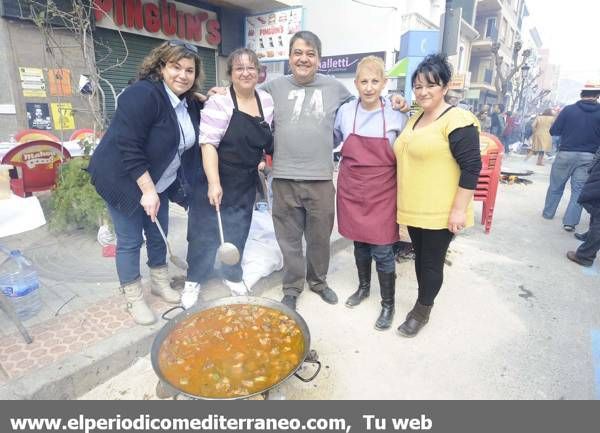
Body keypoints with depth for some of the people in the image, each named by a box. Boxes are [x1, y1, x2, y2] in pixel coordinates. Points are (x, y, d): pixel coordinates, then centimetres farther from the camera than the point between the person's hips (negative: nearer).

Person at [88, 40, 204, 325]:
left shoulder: (189, 104, 2)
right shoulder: (143, 94, -23)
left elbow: (189, 146, 9)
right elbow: (128, 147, -27)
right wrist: (147, 190, -27)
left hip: (159, 181, 7)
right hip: (125, 181, -7)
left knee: (159, 235, 16)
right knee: (130, 240, 2)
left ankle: (160, 283, 36)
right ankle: (133, 299, 19)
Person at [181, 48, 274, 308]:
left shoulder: (267, 101, 4)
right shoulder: (219, 103, -15)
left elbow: (269, 139, 19)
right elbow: (208, 144, -21)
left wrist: (264, 159, 9)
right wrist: (214, 183, -28)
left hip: (246, 184, 5)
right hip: (215, 180, -5)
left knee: (238, 233, 15)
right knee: (205, 232, 5)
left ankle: (233, 276, 34)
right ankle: (193, 282, 23)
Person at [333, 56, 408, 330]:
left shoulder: (397, 116, -5)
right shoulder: (345, 112, 0)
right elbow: (332, 141, 16)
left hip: (382, 193, -2)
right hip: (352, 190, 3)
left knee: (382, 251, 0)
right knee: (359, 242, 17)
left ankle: (388, 304, 21)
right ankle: (363, 286, 41)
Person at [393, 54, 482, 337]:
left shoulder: (457, 121, -14)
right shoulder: (414, 119, 11)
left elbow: (471, 167, -18)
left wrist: (459, 210, -20)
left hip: (440, 213, -7)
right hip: (414, 209, 8)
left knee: (432, 262, 6)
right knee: (420, 257, 18)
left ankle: (422, 311, 25)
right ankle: (423, 303, 35)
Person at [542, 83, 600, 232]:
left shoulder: (568, 109, -7)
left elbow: (553, 131, -4)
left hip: (566, 154, 0)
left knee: (556, 185, 14)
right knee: (578, 189, 5)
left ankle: (548, 212, 25)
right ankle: (570, 221, 0)